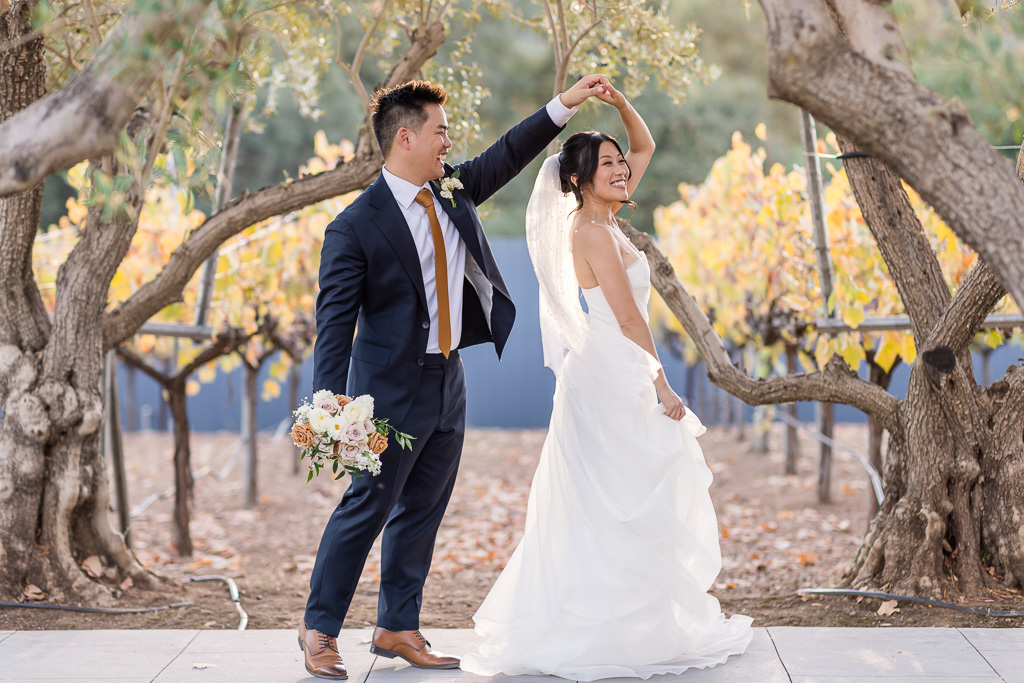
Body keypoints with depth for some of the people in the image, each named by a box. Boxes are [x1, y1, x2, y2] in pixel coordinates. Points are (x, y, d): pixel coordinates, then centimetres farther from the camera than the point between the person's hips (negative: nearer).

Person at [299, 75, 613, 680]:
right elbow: (335, 323, -15)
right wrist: (332, 407, -21)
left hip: (448, 380, 7)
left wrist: (565, 104, 11)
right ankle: (320, 628, 10)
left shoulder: (453, 189, 6)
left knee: (424, 510, 12)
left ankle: (398, 629, 21)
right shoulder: (356, 227, -14)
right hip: (392, 387, -7)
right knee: (368, 506, -3)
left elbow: (507, 156, 18)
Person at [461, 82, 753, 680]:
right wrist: (662, 385, -14)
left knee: (606, 508, 12)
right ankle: (613, 629, 0)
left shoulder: (603, 219, 11)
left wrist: (620, 104, 5)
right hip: (611, 378, -10)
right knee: (618, 504, -5)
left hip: (613, 377, 10)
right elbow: (630, 320, -17)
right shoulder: (594, 232, -16)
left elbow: (646, 148, 20)